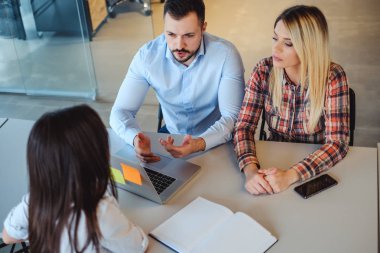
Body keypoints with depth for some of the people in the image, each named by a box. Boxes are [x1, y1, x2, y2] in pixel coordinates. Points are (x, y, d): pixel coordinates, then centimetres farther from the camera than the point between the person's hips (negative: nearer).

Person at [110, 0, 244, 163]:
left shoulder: (225, 54, -21)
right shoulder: (147, 55, -15)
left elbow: (233, 117, -23)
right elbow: (121, 110, -13)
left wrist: (200, 144, -42)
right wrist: (135, 137, -36)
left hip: (216, 143, -3)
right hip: (172, 136, 3)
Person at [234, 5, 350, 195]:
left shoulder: (332, 77, -16)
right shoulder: (264, 71, -10)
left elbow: (337, 142, -18)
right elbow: (244, 127, -10)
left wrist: (290, 175, -32)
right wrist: (250, 169, -29)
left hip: (316, 168, -2)